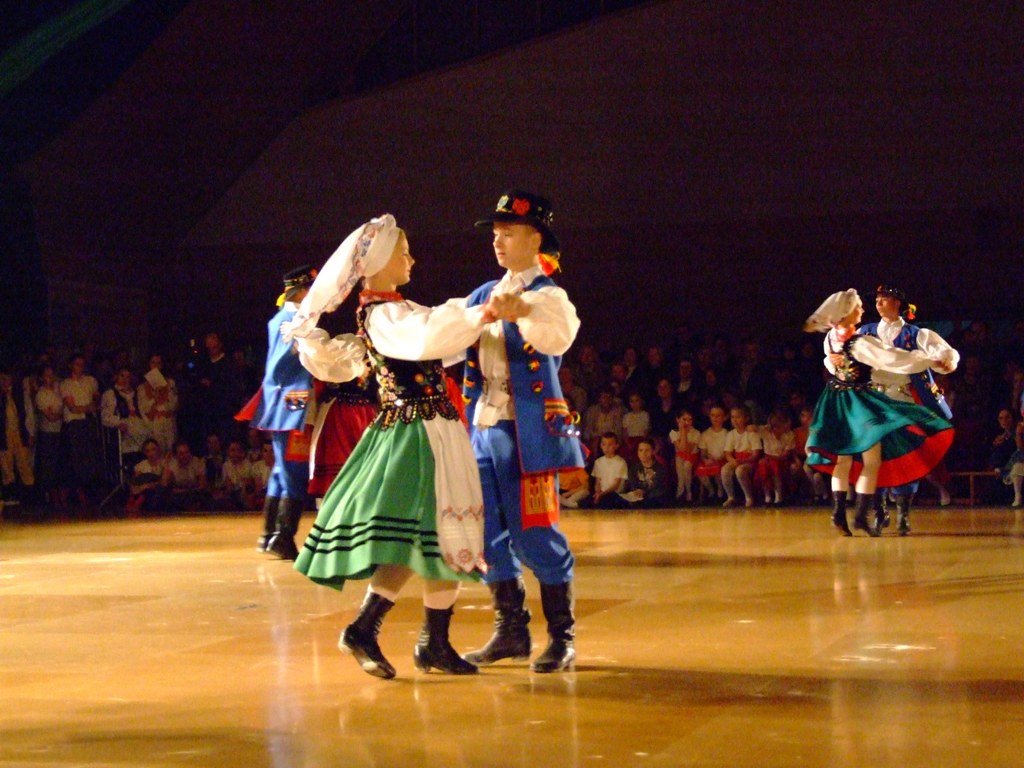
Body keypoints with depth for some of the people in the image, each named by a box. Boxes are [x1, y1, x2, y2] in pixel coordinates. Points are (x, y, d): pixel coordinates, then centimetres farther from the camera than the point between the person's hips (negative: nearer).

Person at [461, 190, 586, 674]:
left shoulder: (546, 295, -6)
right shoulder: (486, 295, 16)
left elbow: (560, 333, -28)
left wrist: (524, 312, -49)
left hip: (527, 430, -7)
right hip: (484, 428, 7)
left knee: (533, 533, -6)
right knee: (489, 533, 9)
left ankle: (561, 638, 3)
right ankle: (510, 630, 20)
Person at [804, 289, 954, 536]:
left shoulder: (830, 338, -2)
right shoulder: (860, 343, -23)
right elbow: (892, 359, -21)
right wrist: (931, 361, -14)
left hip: (836, 403, 7)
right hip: (860, 402, -7)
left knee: (843, 460, 14)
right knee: (872, 461, -1)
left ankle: (839, 512, 6)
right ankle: (861, 516, -6)